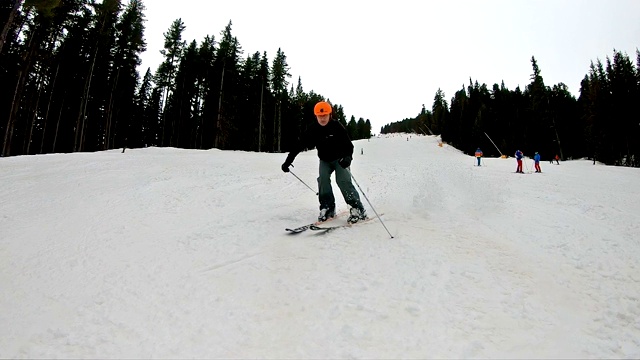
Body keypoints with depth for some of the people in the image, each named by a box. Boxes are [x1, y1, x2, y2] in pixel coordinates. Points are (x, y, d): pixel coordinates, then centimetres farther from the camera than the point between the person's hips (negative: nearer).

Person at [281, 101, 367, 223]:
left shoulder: (337, 127, -19)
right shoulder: (313, 130, -11)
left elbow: (348, 145, -23)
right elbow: (299, 146, -10)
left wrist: (347, 157, -44)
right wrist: (288, 161, -14)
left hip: (340, 159, -3)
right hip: (325, 160, 4)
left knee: (343, 181, -19)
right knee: (323, 179, -18)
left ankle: (358, 210, -14)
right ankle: (327, 208, -8)